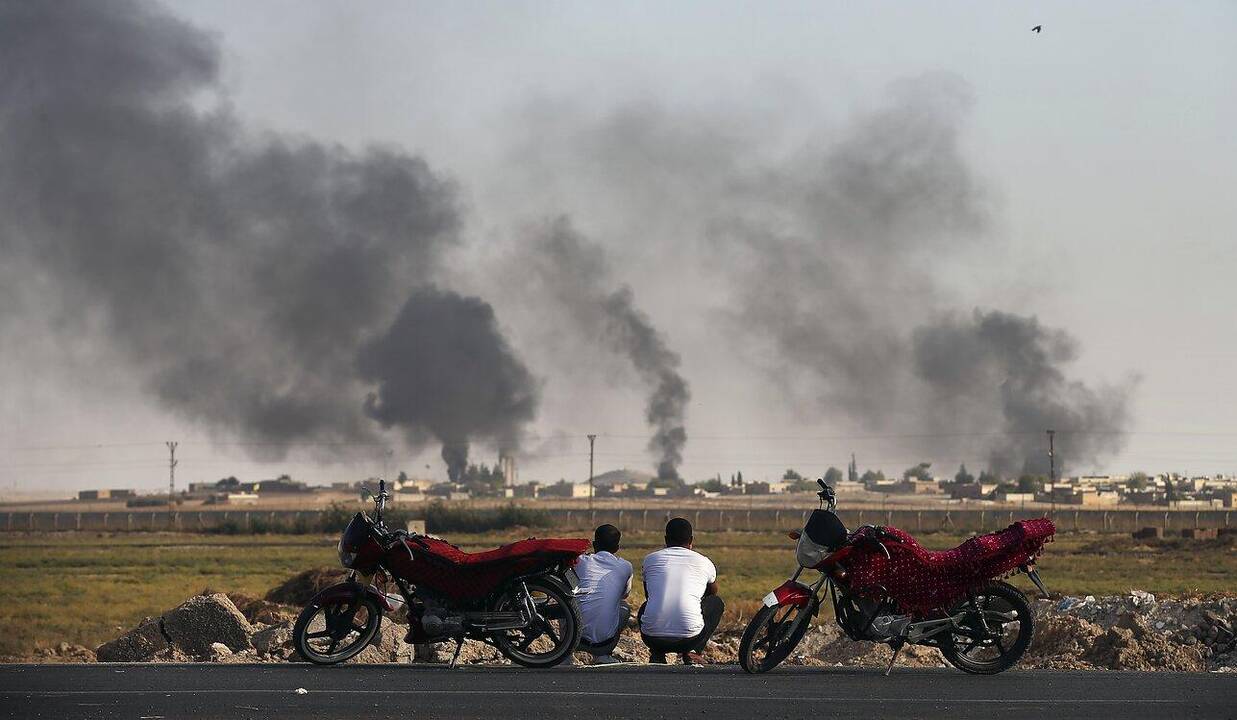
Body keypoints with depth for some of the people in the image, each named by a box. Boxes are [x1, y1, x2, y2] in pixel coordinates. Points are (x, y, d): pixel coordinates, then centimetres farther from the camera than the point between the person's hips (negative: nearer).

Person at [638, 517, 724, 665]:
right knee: (717, 602, 27)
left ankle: (657, 654, 16)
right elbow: (713, 592, 35)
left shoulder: (650, 560, 14)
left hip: (652, 638, 2)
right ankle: (693, 652, 13)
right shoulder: (703, 562, 12)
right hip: (690, 638, -2)